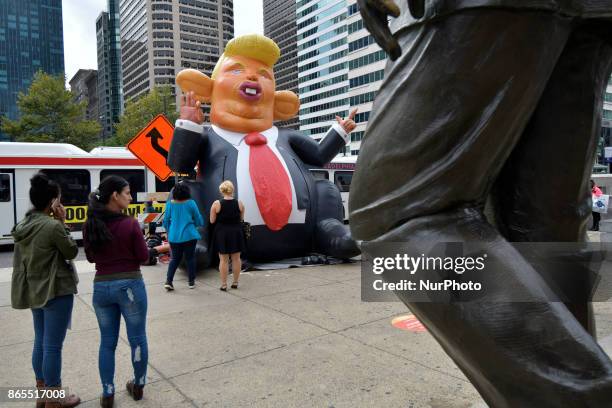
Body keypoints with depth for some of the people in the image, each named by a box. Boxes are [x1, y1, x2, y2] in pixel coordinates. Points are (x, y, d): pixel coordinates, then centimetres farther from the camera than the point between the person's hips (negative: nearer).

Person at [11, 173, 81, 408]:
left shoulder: (23, 225, 4)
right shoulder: (53, 225, -21)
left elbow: (21, 260, 10)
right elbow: (71, 252, -10)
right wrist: (63, 223, -10)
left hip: (34, 290, 9)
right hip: (56, 290, -9)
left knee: (40, 342, 18)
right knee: (53, 346, 2)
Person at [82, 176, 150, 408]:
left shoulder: (90, 226, -2)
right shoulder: (130, 224, -16)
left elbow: (90, 257, 10)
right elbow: (144, 257, -9)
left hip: (101, 286, 4)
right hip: (130, 285, -4)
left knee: (107, 342, 16)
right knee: (137, 338, 13)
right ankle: (138, 386, 28)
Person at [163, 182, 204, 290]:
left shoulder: (170, 204, 0)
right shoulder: (191, 203, -7)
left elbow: (166, 221, 7)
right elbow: (199, 220, 0)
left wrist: (169, 232, 24)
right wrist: (197, 224, 23)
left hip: (174, 237, 3)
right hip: (189, 236, -2)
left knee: (174, 259, 14)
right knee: (190, 258, 10)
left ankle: (168, 281, 4)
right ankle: (191, 282, 16)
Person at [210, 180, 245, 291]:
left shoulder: (216, 204, -10)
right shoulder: (239, 203, -4)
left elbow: (212, 221, -6)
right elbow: (241, 219, 5)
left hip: (222, 233, -2)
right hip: (236, 233, 2)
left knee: (223, 259, 6)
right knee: (236, 258, 12)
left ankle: (224, 285, 10)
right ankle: (235, 282, 20)